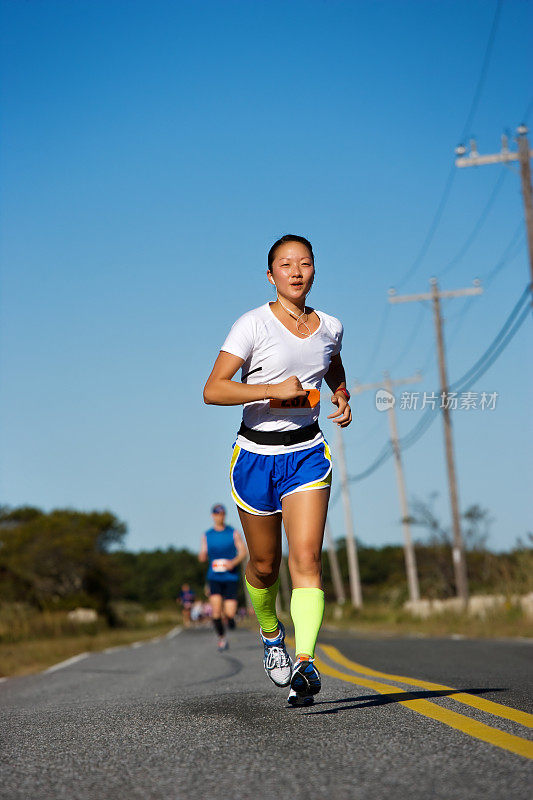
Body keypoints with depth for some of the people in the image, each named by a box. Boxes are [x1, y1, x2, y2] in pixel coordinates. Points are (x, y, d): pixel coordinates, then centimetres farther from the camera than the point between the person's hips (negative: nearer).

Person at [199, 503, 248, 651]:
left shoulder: (234, 533, 4)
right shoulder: (207, 535, 9)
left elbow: (243, 552, 0)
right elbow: (202, 557, 11)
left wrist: (234, 562, -18)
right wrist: (202, 555, -13)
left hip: (231, 577, -1)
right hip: (214, 577, 1)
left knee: (230, 613, -9)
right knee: (216, 610, -16)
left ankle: (230, 619, 29)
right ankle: (221, 638, 5)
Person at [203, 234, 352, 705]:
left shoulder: (330, 327, 5)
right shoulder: (254, 325, -9)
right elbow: (213, 390, -16)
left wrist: (343, 399, 8)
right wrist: (274, 390, -24)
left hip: (307, 454, 2)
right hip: (256, 453, -2)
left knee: (307, 558, -16)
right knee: (264, 565, 11)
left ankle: (305, 662, -26)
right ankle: (271, 636, 41)